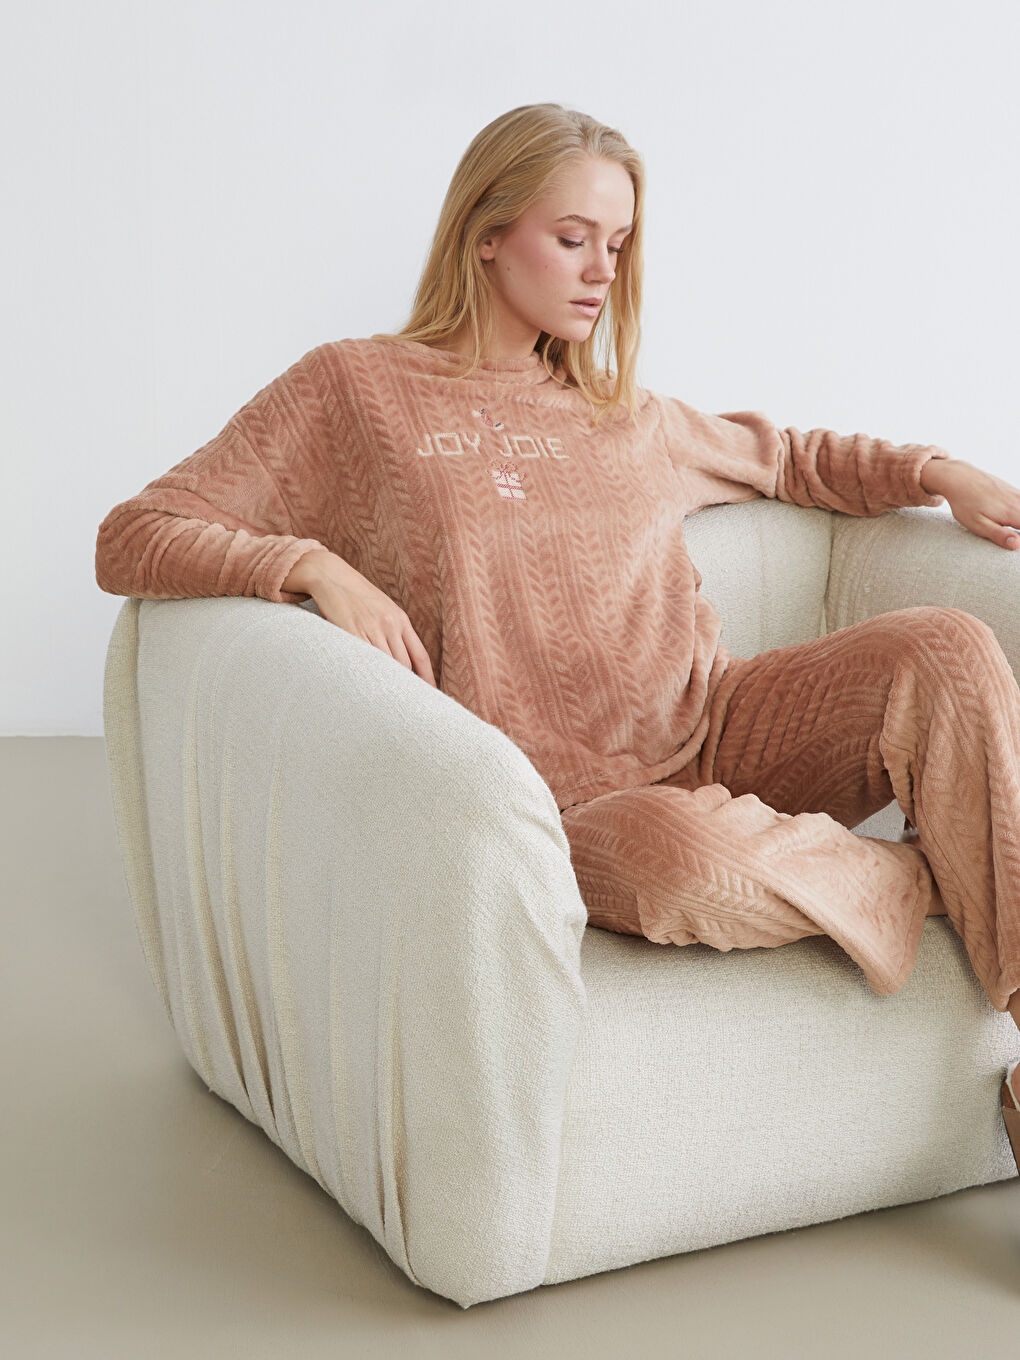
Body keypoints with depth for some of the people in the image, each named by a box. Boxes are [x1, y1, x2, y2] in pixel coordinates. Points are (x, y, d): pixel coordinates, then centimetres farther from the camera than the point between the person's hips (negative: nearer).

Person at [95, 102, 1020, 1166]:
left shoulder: (626, 417, 22)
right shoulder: (353, 389, 7)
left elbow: (790, 456, 39)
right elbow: (131, 539, 1)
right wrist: (312, 566, -17)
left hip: (715, 734, 6)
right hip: (563, 809, -5)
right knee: (685, 852, -41)